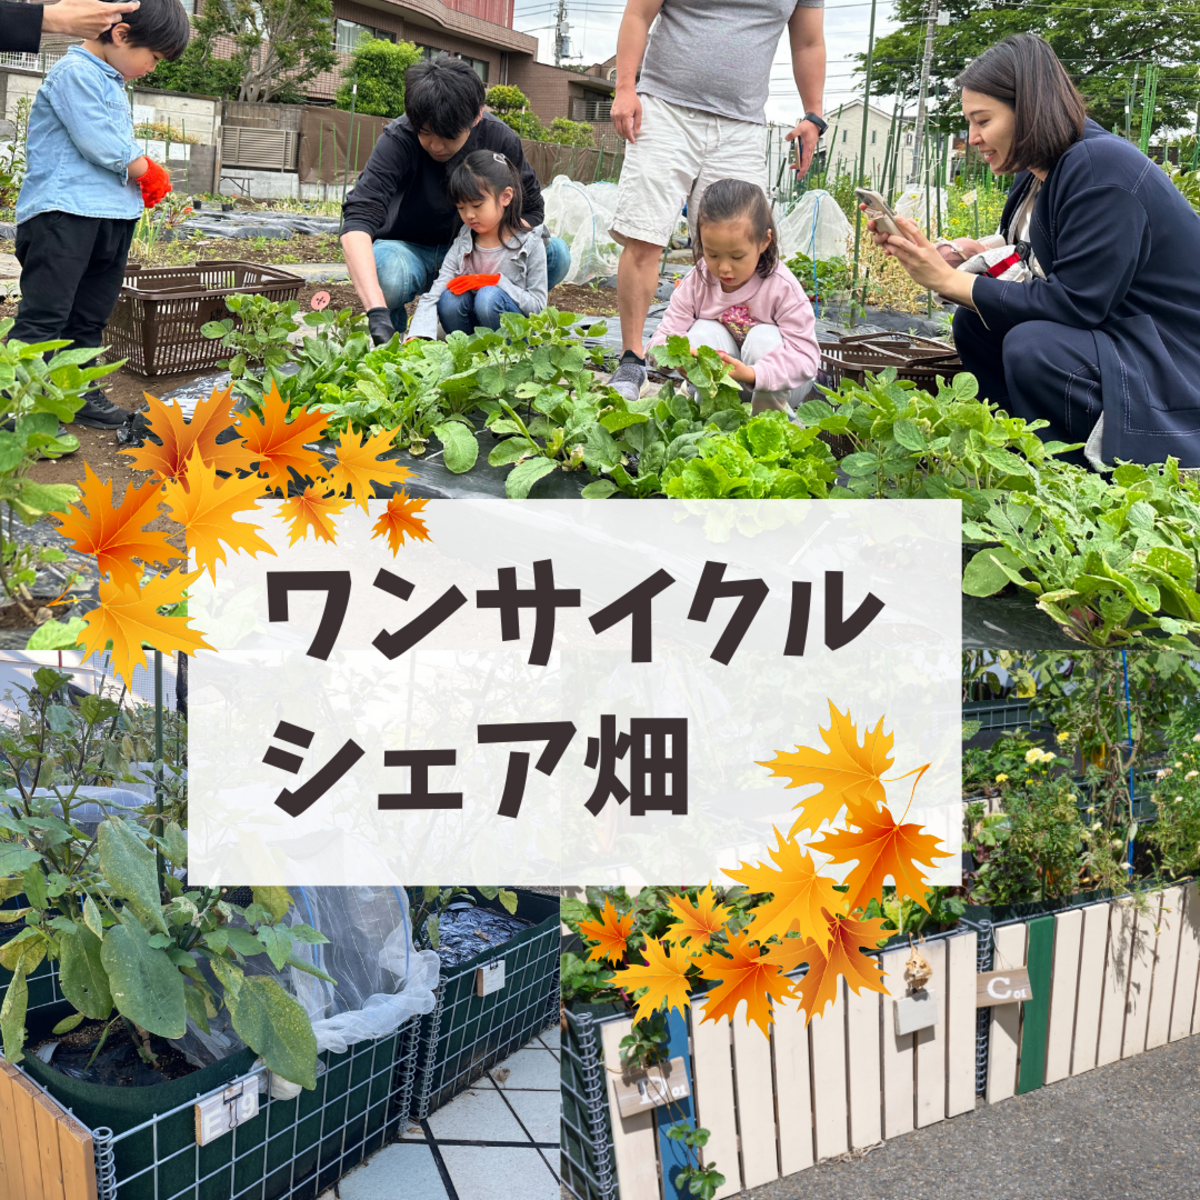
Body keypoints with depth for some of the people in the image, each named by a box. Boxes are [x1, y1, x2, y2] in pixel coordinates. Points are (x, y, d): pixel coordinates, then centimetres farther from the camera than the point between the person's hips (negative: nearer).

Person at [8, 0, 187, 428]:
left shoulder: (112, 82, 20)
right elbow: (99, 143, -18)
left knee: (90, 316, 15)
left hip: (111, 214, 10)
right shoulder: (75, 73, -11)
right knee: (44, 316, -9)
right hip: (63, 213, -10)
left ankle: (78, 390, 25)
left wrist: (145, 182, 5)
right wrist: (147, 172, -4)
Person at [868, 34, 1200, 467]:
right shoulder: (1039, 172, 7)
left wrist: (949, 281, -22)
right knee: (973, 323, 3)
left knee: (1033, 346, -30)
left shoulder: (1100, 169, -22)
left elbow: (1075, 302, -26)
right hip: (1103, 330, 10)